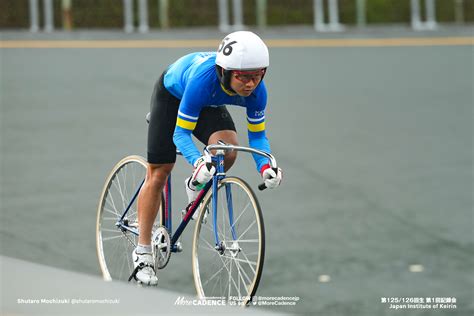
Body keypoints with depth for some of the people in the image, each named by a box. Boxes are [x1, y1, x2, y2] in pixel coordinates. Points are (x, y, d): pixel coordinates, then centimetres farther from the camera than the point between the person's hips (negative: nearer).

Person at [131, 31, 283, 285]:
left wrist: (265, 166, -36)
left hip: (209, 105, 3)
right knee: (158, 174, -3)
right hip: (172, 95, -3)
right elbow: (181, 133, -35)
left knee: (227, 152, -26)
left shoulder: (256, 90, -31)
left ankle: (196, 188, 8)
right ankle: (142, 253, 9)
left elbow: (257, 135, -16)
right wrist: (197, 162, -53)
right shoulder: (202, 80, -43)